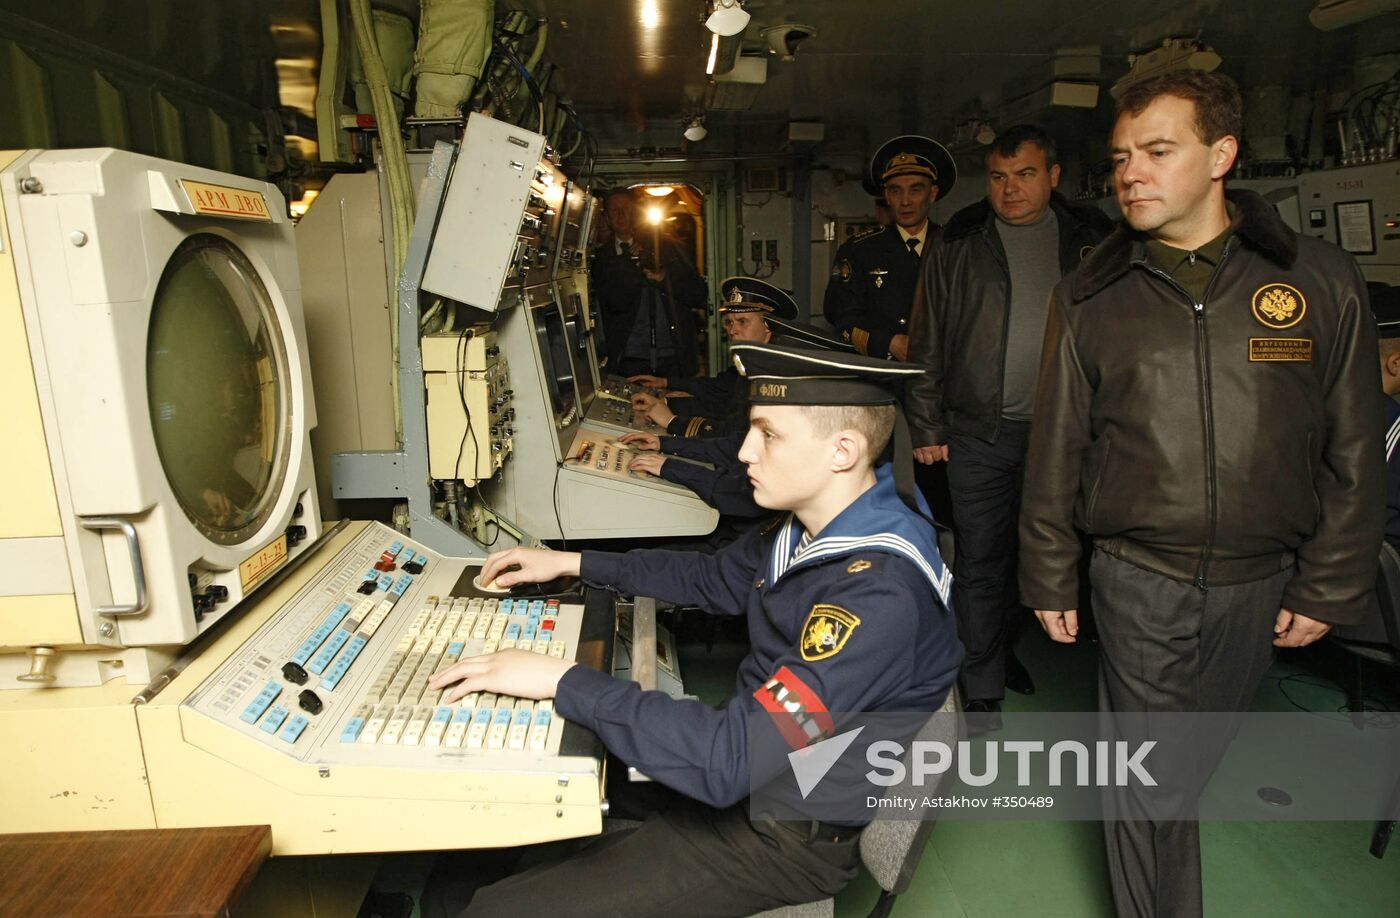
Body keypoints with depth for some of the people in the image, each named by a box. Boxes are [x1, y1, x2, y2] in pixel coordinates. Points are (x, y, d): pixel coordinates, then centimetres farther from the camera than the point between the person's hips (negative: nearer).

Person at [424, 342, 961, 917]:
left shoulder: (879, 593, -31)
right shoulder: (809, 528, -3)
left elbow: (730, 760, -34)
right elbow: (715, 579, 15)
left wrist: (562, 681, -28)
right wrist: (572, 564, 12)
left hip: (788, 835, -8)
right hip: (747, 761, 8)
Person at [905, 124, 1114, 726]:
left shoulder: (1091, 242, 7)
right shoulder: (958, 246, 3)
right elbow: (927, 342, 2)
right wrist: (926, 427, -2)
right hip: (979, 433, -2)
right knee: (980, 558, 1)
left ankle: (1002, 646, 37)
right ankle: (983, 689, 13)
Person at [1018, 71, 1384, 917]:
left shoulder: (1322, 283, 0)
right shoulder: (1091, 296, 0)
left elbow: (1355, 451, 4)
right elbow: (1056, 448, 2)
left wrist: (1329, 587, 2)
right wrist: (1050, 578, 4)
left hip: (1260, 584, 1)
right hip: (1137, 577, -1)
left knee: (1197, 761, 17)